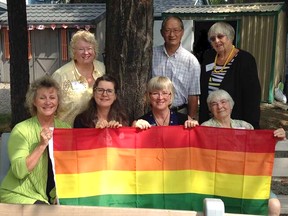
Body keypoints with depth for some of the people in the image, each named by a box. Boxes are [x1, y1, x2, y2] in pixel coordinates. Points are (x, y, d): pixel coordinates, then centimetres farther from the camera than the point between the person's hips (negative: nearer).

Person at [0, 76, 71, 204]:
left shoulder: (65, 128, 4)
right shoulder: (21, 130, -7)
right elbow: (19, 171, -16)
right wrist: (42, 145, -22)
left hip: (55, 195, 4)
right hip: (20, 195, -4)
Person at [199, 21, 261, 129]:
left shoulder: (245, 59, -10)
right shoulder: (208, 57, 7)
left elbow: (252, 95, -12)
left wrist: (251, 125, -15)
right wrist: (202, 119, 7)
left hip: (236, 120, -5)